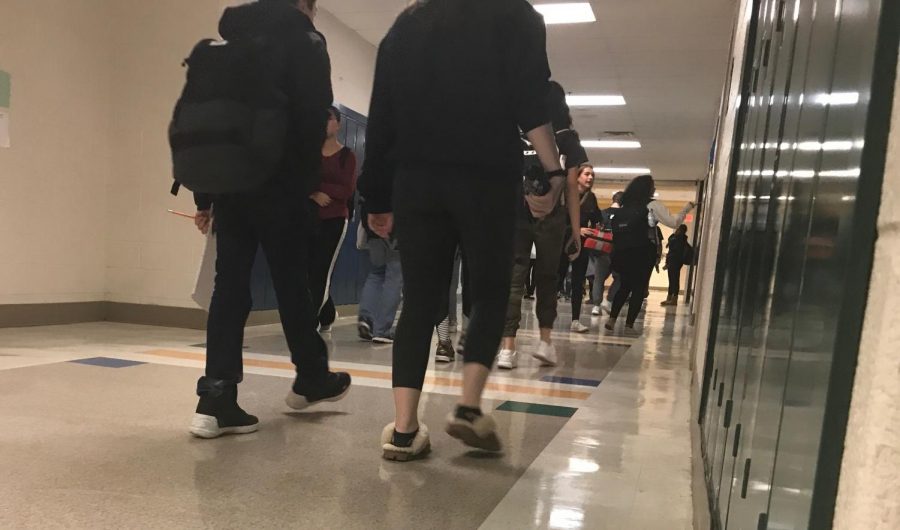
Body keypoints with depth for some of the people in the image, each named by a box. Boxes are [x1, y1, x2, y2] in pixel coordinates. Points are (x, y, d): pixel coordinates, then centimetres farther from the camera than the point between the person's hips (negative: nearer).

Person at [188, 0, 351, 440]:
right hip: (278, 185, -5)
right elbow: (313, 119, -10)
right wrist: (306, 183, -6)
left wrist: (204, 194, 14)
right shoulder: (304, 40, 3)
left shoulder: (230, 41, 20)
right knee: (291, 283, 7)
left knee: (229, 287, 3)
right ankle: (311, 379, 24)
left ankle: (215, 401, -2)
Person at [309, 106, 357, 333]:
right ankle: (327, 317, 27)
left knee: (321, 274, -8)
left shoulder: (347, 156, 1)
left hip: (334, 220, -3)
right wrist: (314, 194, -18)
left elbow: (348, 191, -11)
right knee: (309, 274, 6)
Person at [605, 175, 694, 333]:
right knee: (639, 288, 3)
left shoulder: (626, 205, 15)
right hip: (642, 252, -5)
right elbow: (673, 222, -4)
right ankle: (629, 325, -2)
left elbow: (615, 225, 14)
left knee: (625, 286, 17)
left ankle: (612, 319, 7)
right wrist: (686, 210, 8)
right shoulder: (652, 205, -1)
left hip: (622, 251, 5)